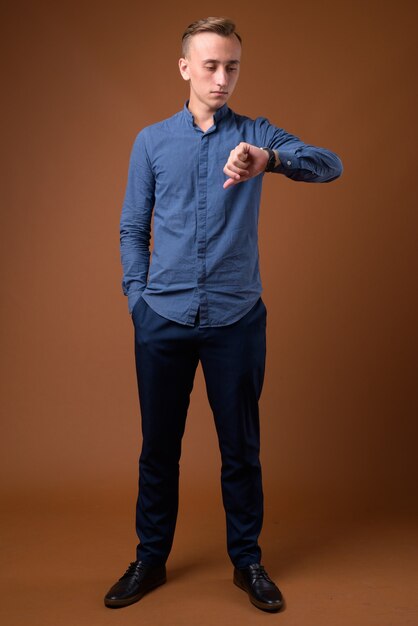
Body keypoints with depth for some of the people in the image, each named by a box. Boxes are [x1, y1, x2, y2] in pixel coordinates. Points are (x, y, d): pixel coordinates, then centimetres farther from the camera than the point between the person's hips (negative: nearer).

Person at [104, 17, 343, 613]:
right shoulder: (152, 142, 7)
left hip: (236, 318, -1)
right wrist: (138, 298, -1)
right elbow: (132, 229, 9)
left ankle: (247, 560, 27)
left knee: (241, 447, 9)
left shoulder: (256, 136, 2)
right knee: (158, 446, 11)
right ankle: (150, 558, 28)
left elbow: (331, 165, -13)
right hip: (163, 319, 1)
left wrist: (270, 159, -32)